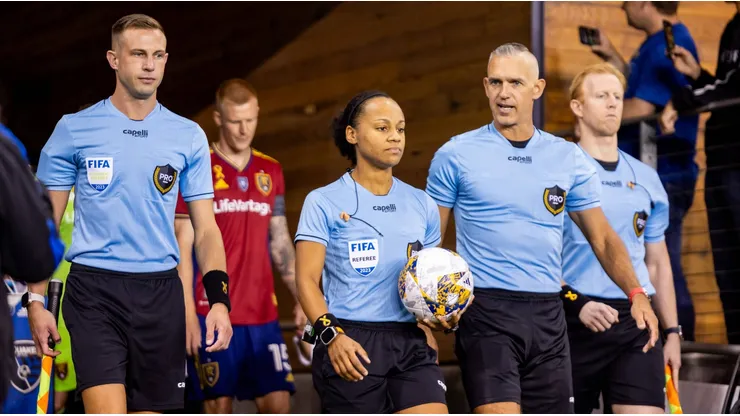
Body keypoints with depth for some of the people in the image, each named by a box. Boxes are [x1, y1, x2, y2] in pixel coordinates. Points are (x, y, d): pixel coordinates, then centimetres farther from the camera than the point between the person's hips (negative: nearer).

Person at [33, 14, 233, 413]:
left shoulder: (189, 137, 7)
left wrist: (219, 299, -5)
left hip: (160, 292, 3)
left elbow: (205, 228, 9)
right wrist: (36, 301, -4)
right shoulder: (73, 130, 2)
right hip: (94, 290, -3)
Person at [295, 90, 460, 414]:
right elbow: (307, 279, -3)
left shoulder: (421, 205, 14)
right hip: (349, 345, -3)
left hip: (411, 342, 3)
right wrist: (331, 333, -19)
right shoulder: (324, 202, 2)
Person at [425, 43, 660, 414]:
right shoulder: (454, 156, 0)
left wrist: (636, 293, -3)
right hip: (486, 313, -4)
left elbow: (602, 237, 12)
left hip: (547, 314, 4)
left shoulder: (569, 158, 9)